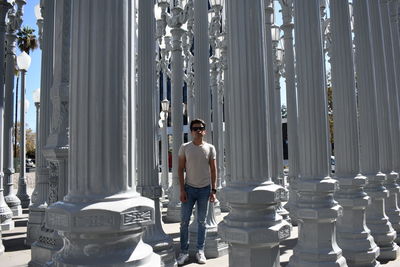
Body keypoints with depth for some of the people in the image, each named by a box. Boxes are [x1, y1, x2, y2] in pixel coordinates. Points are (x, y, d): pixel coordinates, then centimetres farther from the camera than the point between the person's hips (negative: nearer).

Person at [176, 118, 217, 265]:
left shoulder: (210, 148, 1)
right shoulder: (185, 147, 0)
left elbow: (213, 170, 3)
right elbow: (180, 169, 0)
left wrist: (213, 190, -2)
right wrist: (182, 189, -6)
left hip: (205, 189, 0)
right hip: (189, 188, 0)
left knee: (202, 222, 9)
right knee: (184, 221, 2)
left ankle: (200, 251, 20)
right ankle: (184, 252, 15)